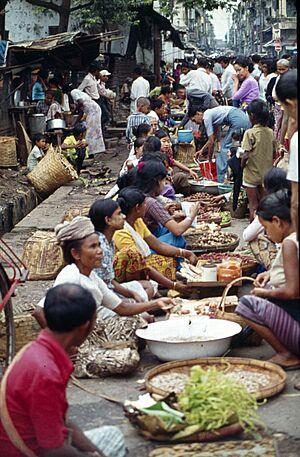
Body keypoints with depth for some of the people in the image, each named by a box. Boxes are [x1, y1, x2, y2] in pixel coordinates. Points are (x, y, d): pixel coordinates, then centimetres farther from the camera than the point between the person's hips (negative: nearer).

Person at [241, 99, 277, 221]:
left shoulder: (250, 133, -17)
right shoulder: (271, 132, -1)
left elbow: (246, 156, -21)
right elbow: (274, 155, 4)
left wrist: (242, 165, -3)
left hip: (252, 175, -5)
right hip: (266, 174, 5)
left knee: (253, 206, 6)